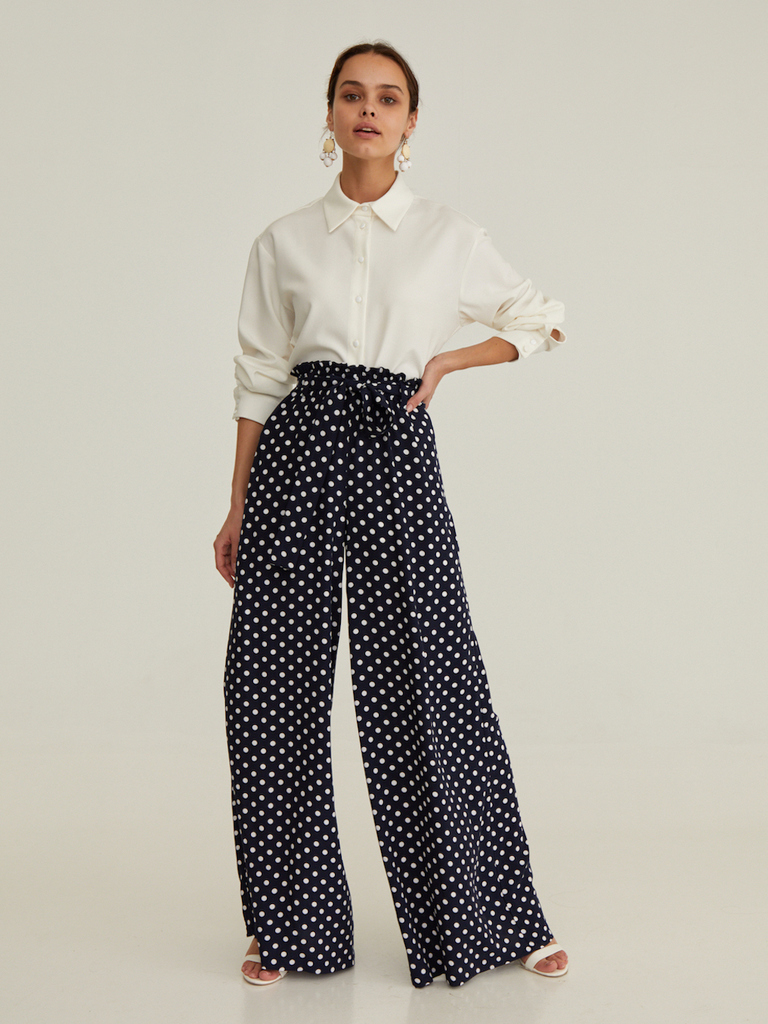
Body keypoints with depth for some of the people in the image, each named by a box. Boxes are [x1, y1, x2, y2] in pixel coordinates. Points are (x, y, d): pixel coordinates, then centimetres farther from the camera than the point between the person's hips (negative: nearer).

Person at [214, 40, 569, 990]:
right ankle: (292, 929, 15)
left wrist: (447, 361, 3)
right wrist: (238, 507, 8)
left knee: (425, 680, -3)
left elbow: (540, 322, 18)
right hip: (298, 448, 2)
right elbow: (259, 378, 11)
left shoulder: (449, 236, 7)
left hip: (396, 451, -2)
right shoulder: (285, 241, 9)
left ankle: (495, 918, 14)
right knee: (274, 686, 1)